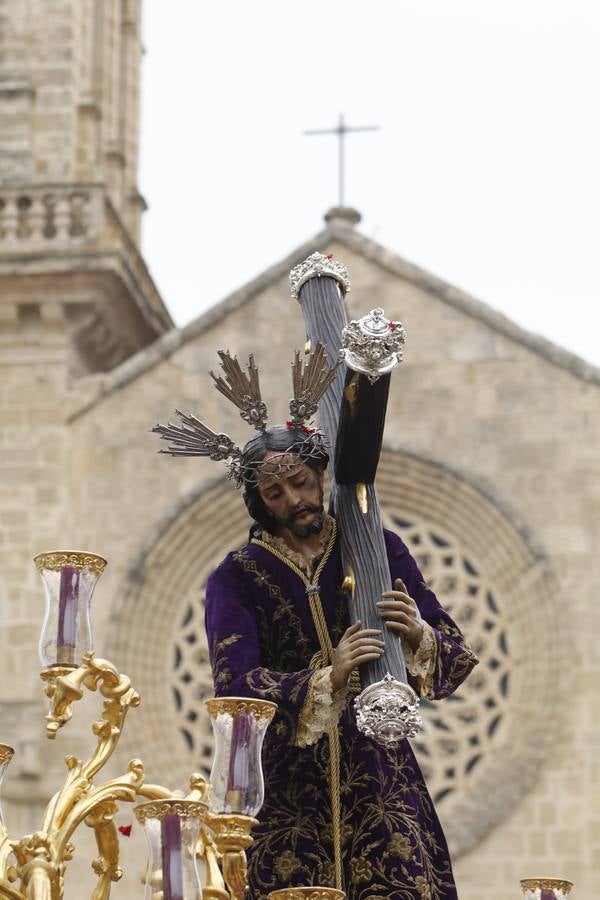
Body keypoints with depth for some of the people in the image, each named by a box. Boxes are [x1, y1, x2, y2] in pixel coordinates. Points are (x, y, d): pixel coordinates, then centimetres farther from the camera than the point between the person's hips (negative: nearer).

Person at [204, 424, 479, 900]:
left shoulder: (378, 549, 7)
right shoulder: (238, 577, 2)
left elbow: (455, 652, 4)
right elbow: (234, 684, -12)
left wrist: (419, 636, -19)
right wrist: (327, 680, -26)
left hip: (378, 771, 1)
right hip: (287, 784, -1)